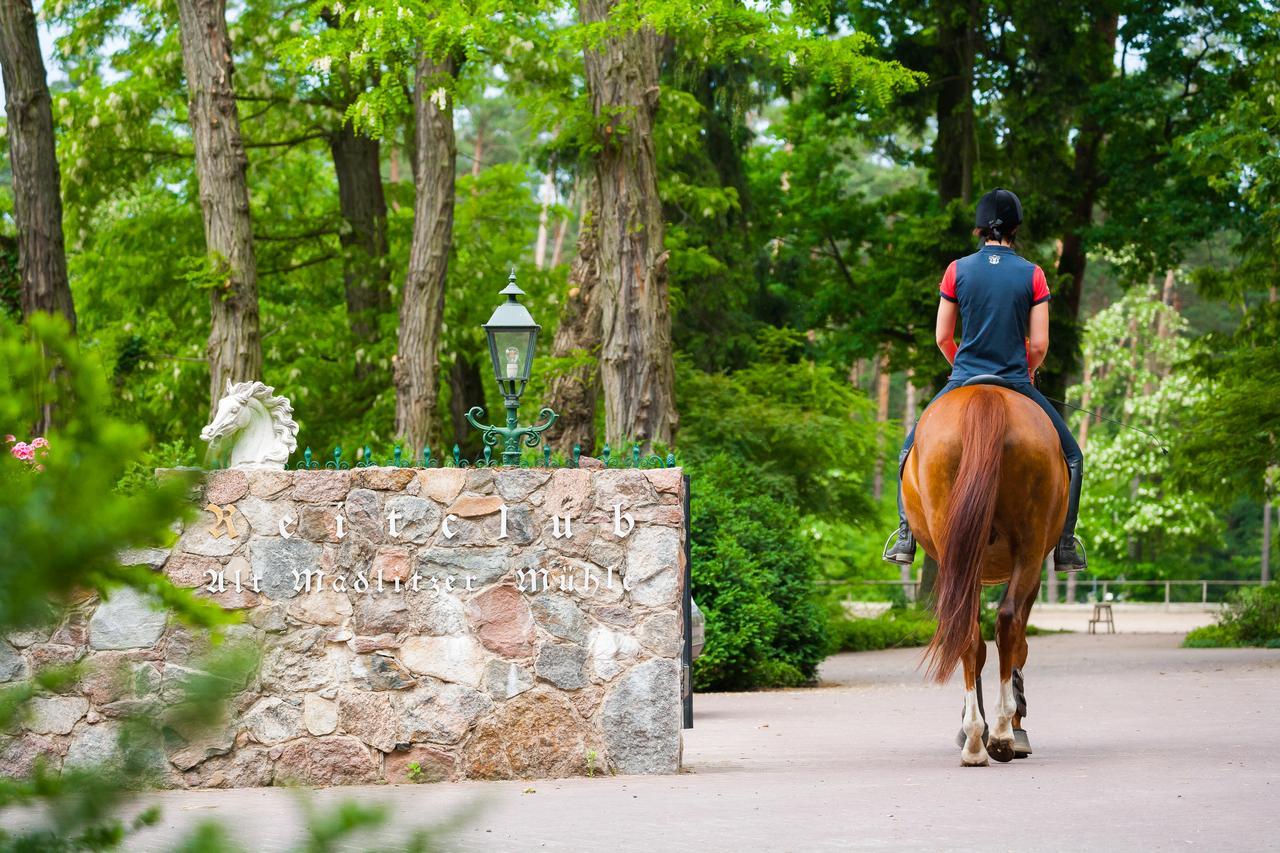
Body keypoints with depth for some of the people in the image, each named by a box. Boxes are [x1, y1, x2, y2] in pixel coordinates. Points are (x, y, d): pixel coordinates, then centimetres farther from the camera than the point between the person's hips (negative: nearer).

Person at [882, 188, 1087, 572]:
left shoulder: (957, 270, -2)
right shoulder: (1032, 275, -5)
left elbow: (943, 337, 3)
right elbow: (1039, 345, -5)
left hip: (963, 382, 1)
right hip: (1016, 382, -1)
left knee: (912, 448, 22)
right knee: (1071, 456, 16)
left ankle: (906, 537, 11)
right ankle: (1065, 546, 9)